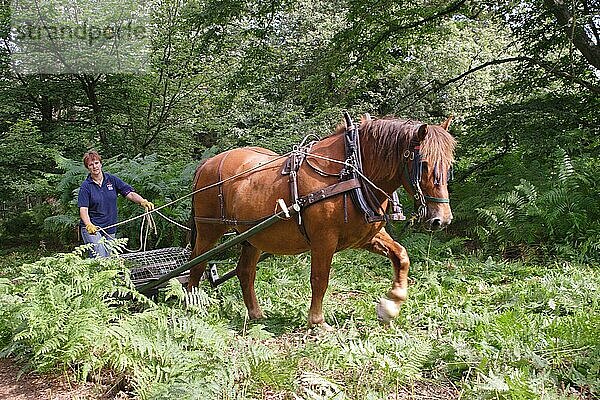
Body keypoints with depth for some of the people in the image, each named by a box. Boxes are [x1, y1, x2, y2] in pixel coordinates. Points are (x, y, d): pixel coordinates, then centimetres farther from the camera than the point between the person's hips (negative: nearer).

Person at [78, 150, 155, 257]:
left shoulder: (112, 180, 4)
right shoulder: (86, 186, -5)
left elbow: (130, 193, -2)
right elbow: (83, 209, -13)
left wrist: (143, 201, -22)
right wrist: (89, 225, -31)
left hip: (110, 229, 4)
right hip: (92, 228, -4)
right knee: (100, 259, -16)